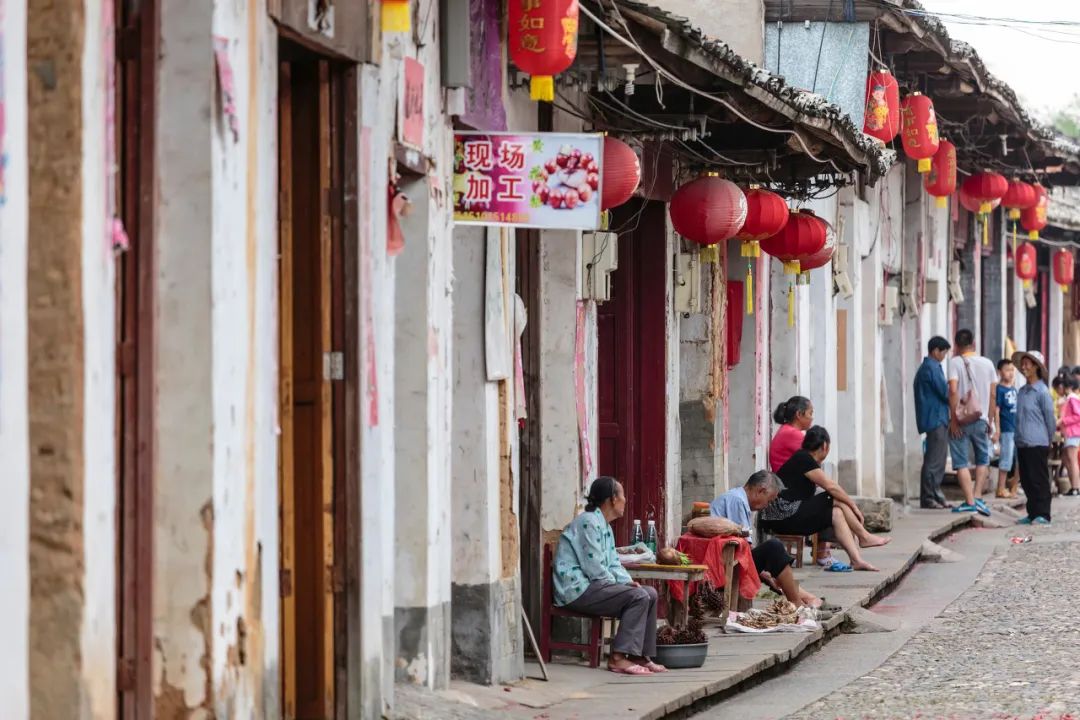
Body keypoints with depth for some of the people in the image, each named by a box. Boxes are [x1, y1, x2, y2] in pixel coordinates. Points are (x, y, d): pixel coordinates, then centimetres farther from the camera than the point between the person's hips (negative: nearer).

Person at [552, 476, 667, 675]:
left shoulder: (605, 526, 19)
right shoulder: (588, 523, -15)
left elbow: (613, 564, 20)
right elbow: (594, 567, -19)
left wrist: (628, 582, 2)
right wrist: (616, 583, -8)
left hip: (595, 584, 10)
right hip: (577, 589, -10)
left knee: (650, 594, 3)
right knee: (638, 597, -22)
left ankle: (640, 655, 2)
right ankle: (618, 658, -24)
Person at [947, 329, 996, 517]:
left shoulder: (956, 362, -7)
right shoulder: (987, 364, 5)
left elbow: (953, 390, -17)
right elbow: (992, 394, 6)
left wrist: (954, 419, -13)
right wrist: (989, 420, 15)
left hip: (961, 421, -3)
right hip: (981, 420, 3)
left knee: (961, 462, 1)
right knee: (982, 461, 17)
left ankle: (970, 501, -6)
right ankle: (978, 497, 5)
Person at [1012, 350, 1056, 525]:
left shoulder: (1042, 392, -9)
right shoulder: (1022, 392, 12)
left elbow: (1050, 419, -4)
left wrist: (1048, 441, 3)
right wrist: (1019, 436, 16)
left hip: (1037, 444, -7)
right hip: (1022, 443, 7)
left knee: (1039, 480, -4)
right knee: (1027, 481, 9)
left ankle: (1042, 515, -1)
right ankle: (1033, 514, 16)